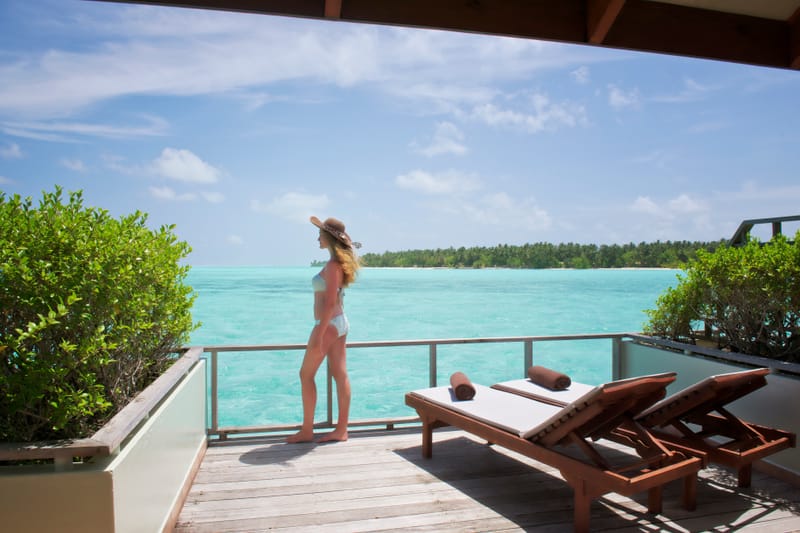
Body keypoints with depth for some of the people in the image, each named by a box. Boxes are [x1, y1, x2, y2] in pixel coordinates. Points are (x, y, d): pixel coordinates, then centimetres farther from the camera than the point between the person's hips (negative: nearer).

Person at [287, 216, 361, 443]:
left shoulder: (332, 265, -18)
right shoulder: (339, 262, 8)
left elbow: (330, 303, -23)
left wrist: (318, 336, -24)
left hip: (329, 324, -10)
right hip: (340, 322, 10)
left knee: (306, 374, 1)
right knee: (340, 375, 8)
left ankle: (307, 431, 9)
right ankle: (341, 430, 14)